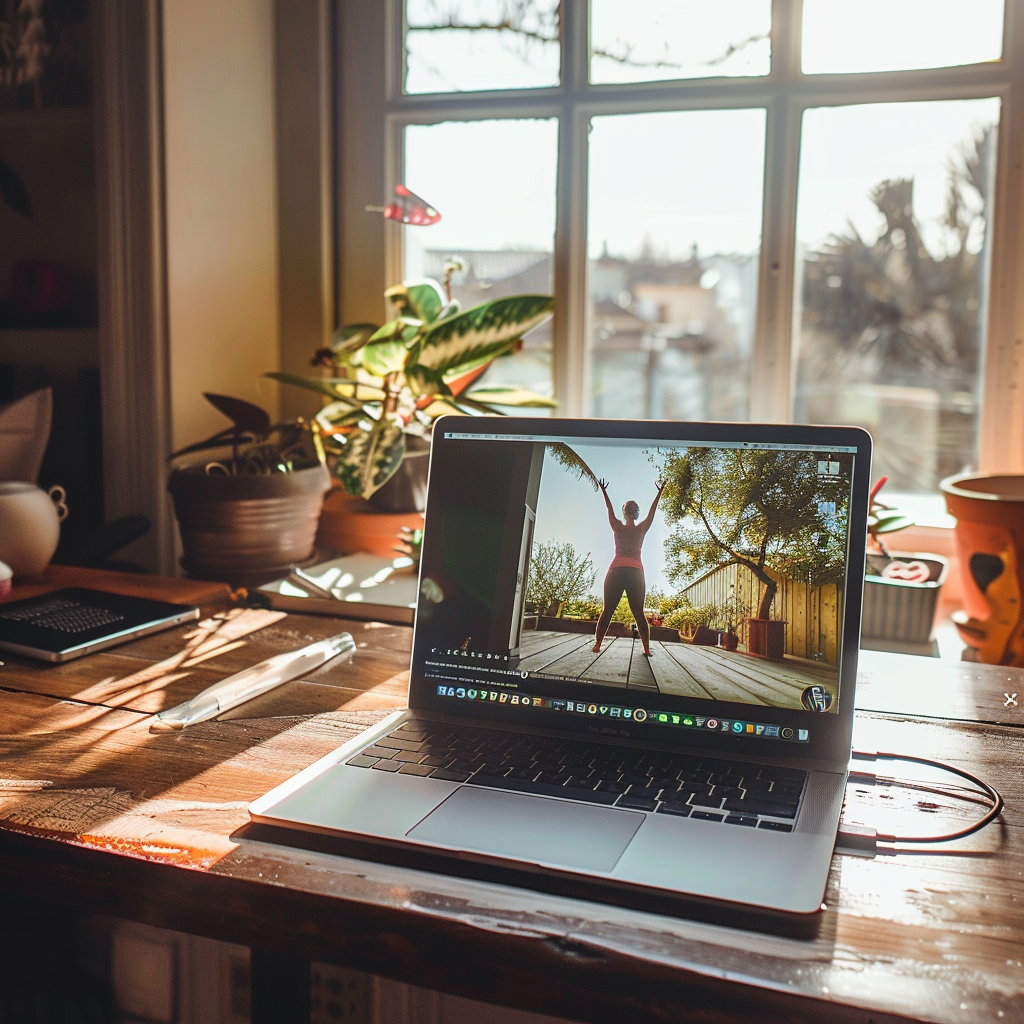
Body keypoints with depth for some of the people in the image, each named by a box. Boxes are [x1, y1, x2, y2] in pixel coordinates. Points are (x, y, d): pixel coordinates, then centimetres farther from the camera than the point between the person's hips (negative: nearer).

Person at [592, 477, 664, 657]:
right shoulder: (641, 529, 9)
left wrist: (604, 492, 33)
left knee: (607, 610, 0)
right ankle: (647, 648, -4)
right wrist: (660, 492, 26)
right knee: (639, 613, 1)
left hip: (616, 571, 0)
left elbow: (610, 509, 21)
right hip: (636, 572, 0)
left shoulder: (618, 527, 10)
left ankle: (597, 643, -7)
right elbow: (652, 511, 18)